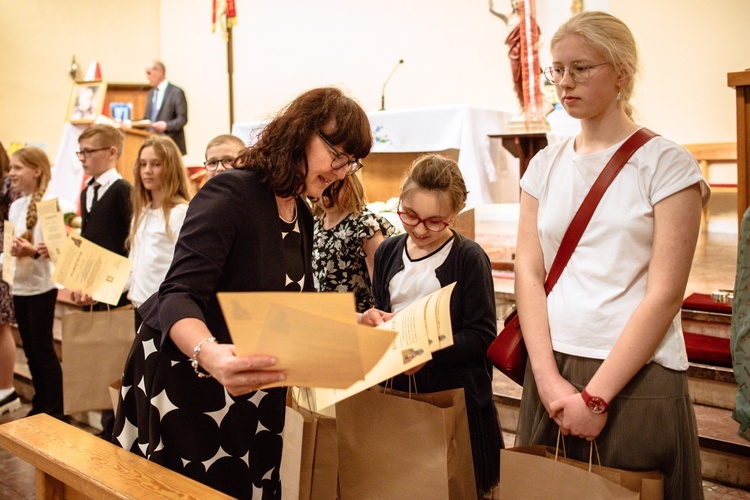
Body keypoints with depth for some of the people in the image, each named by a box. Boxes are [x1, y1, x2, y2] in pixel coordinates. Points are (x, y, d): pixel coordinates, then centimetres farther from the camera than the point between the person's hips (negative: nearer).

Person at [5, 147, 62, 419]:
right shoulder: (15, 205, 10)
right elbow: (10, 243, 16)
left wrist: (33, 250, -32)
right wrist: (12, 250, -6)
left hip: (40, 285, -7)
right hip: (19, 284, 7)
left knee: (43, 350, 0)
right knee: (30, 350, 13)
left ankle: (55, 411, 11)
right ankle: (39, 406, 24)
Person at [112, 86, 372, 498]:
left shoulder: (301, 215, 5)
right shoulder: (230, 194, -21)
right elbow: (178, 297, -30)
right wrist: (211, 354, -49)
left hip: (249, 391, 8)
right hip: (183, 382, -7)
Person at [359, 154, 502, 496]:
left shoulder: (469, 258, -11)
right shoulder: (387, 252, 6)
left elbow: (482, 335, -15)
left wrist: (429, 352, -27)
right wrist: (368, 321, -7)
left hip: (455, 396, -4)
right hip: (396, 390, 5)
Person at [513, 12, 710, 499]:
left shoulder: (666, 164, -4)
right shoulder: (545, 165, 8)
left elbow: (664, 294, -10)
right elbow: (529, 273, 2)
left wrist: (596, 395, -14)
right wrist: (548, 378, -9)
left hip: (637, 378, -4)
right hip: (552, 372, 4)